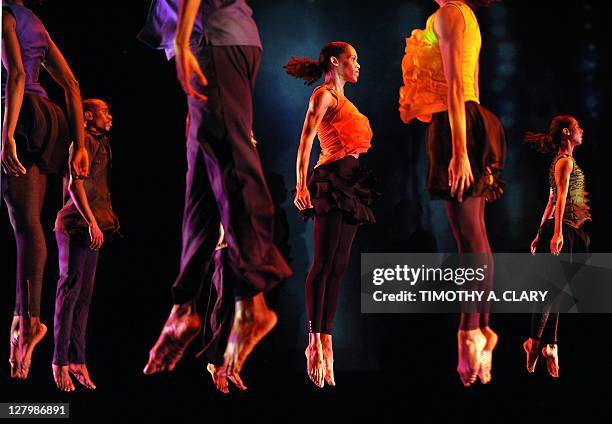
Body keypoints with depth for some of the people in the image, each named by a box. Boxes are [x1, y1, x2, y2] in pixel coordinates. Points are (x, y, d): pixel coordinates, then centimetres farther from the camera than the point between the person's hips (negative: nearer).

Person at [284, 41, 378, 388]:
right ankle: (314, 342, -11)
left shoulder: (342, 99, 25)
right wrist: (302, 185, -23)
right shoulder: (324, 95, -2)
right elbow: (306, 141, -12)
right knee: (324, 264, -11)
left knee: (339, 266, 4)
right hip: (333, 180, -9)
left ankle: (326, 339, 4)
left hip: (351, 184, 9)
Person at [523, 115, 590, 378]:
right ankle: (535, 341, -6)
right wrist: (557, 232, -27)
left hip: (569, 231, 9)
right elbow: (560, 197, -19)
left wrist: (541, 233, 23)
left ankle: (550, 346, 8)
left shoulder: (564, 161, 21)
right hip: (561, 230, -9)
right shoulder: (565, 161, -8)